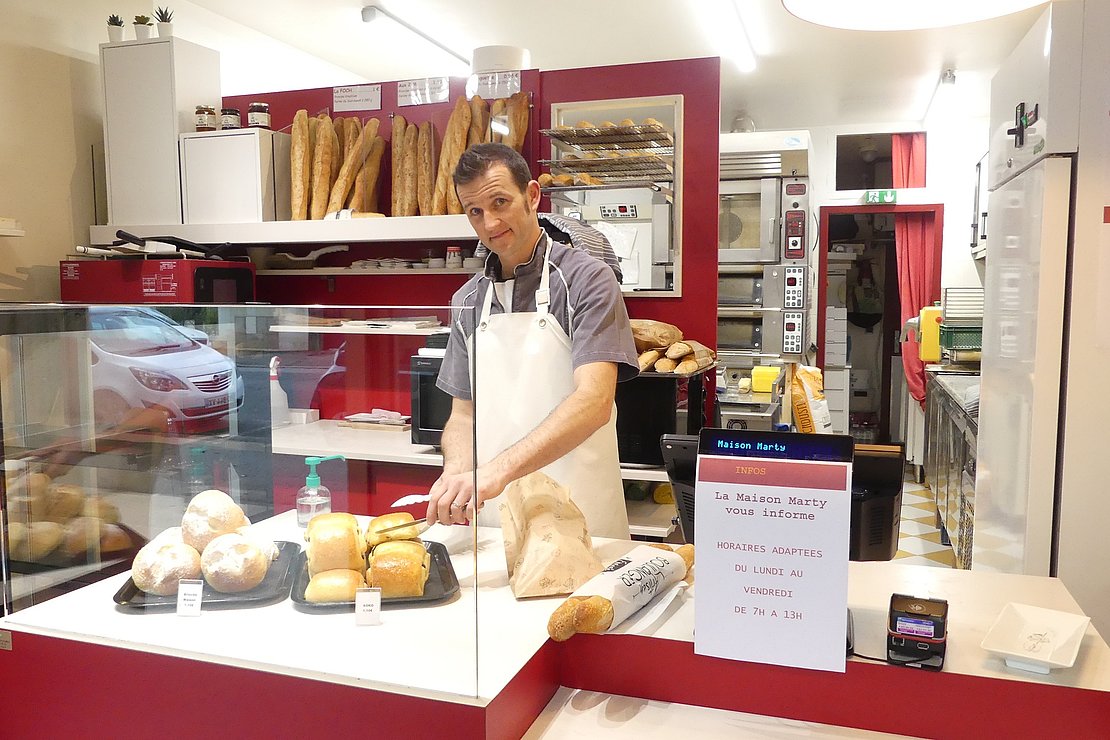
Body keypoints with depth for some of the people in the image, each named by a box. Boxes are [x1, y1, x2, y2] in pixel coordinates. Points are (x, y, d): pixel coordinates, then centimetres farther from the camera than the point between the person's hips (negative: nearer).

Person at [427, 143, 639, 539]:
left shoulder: (586, 279, -9)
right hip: (490, 515, 4)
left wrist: (498, 470, -31)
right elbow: (464, 414, 11)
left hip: (577, 517, -4)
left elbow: (594, 402, -21)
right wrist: (456, 474, -11)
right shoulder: (467, 301, 9)